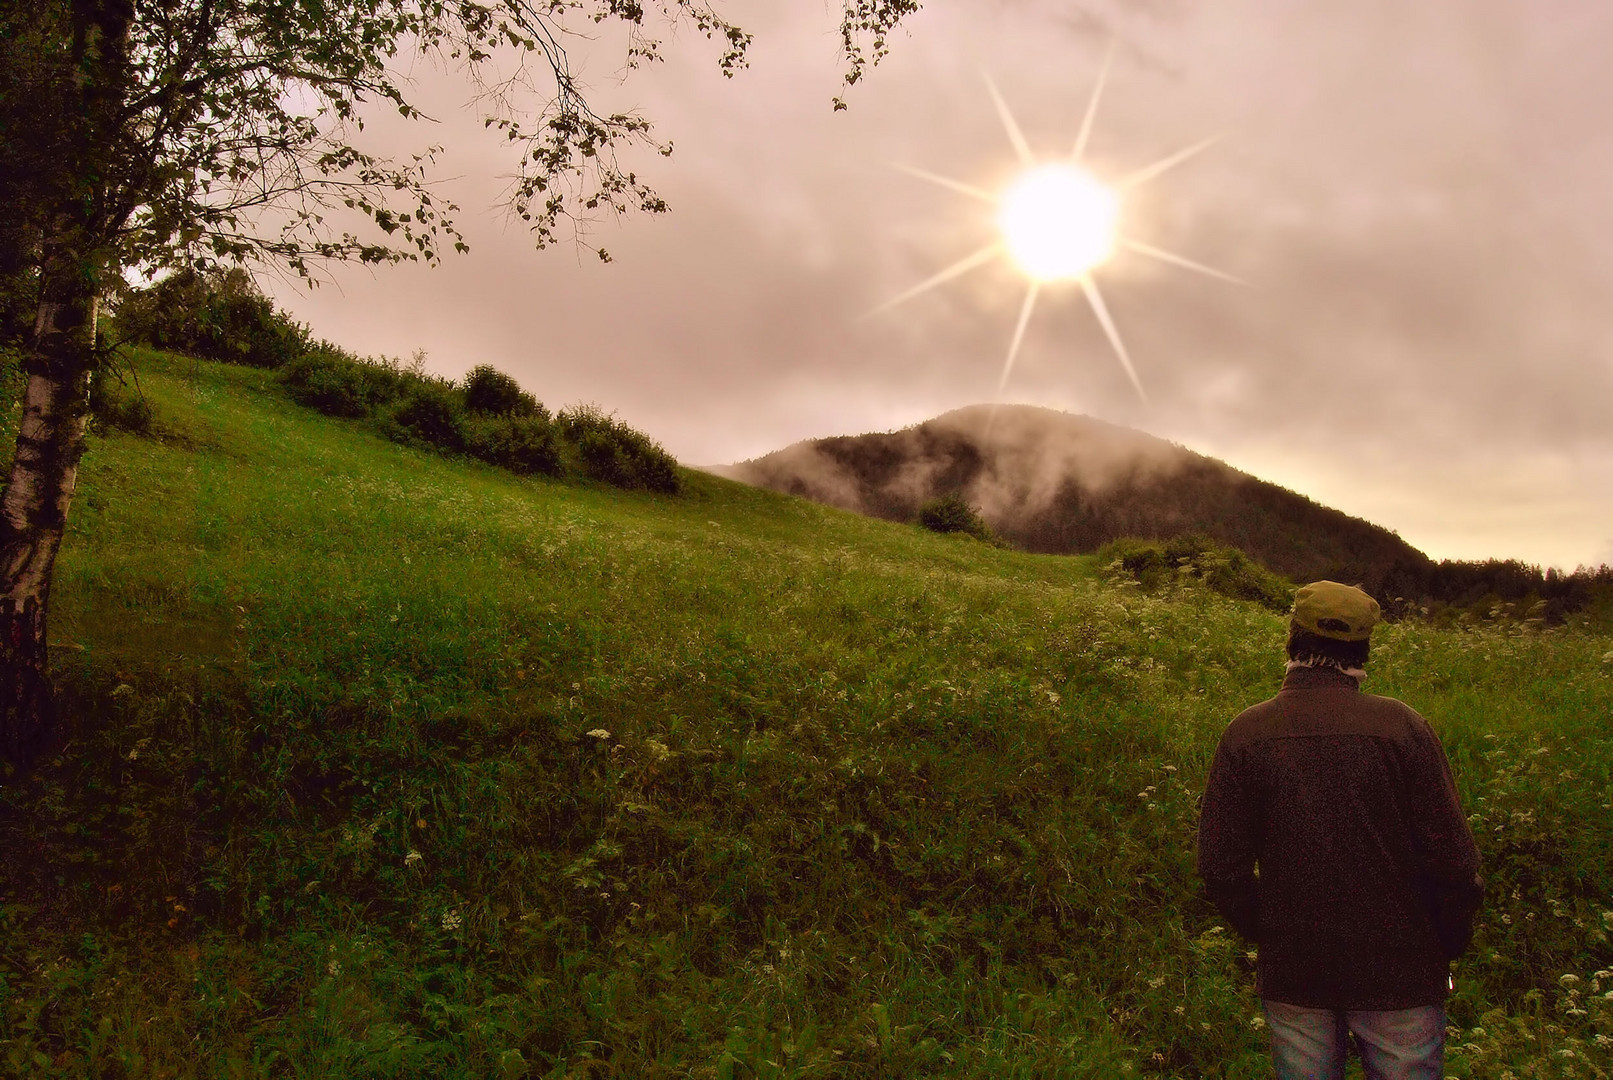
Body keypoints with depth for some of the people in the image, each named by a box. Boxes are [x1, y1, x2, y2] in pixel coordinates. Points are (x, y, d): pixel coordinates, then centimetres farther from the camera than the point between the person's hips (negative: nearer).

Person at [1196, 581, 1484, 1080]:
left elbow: (1221, 867, -6)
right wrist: (1448, 947, 8)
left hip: (1291, 971, 1)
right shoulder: (1403, 726, -12)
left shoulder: (1245, 733, -8)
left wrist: (1269, 936, 10)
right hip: (1399, 972, -1)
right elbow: (1452, 859, -9)